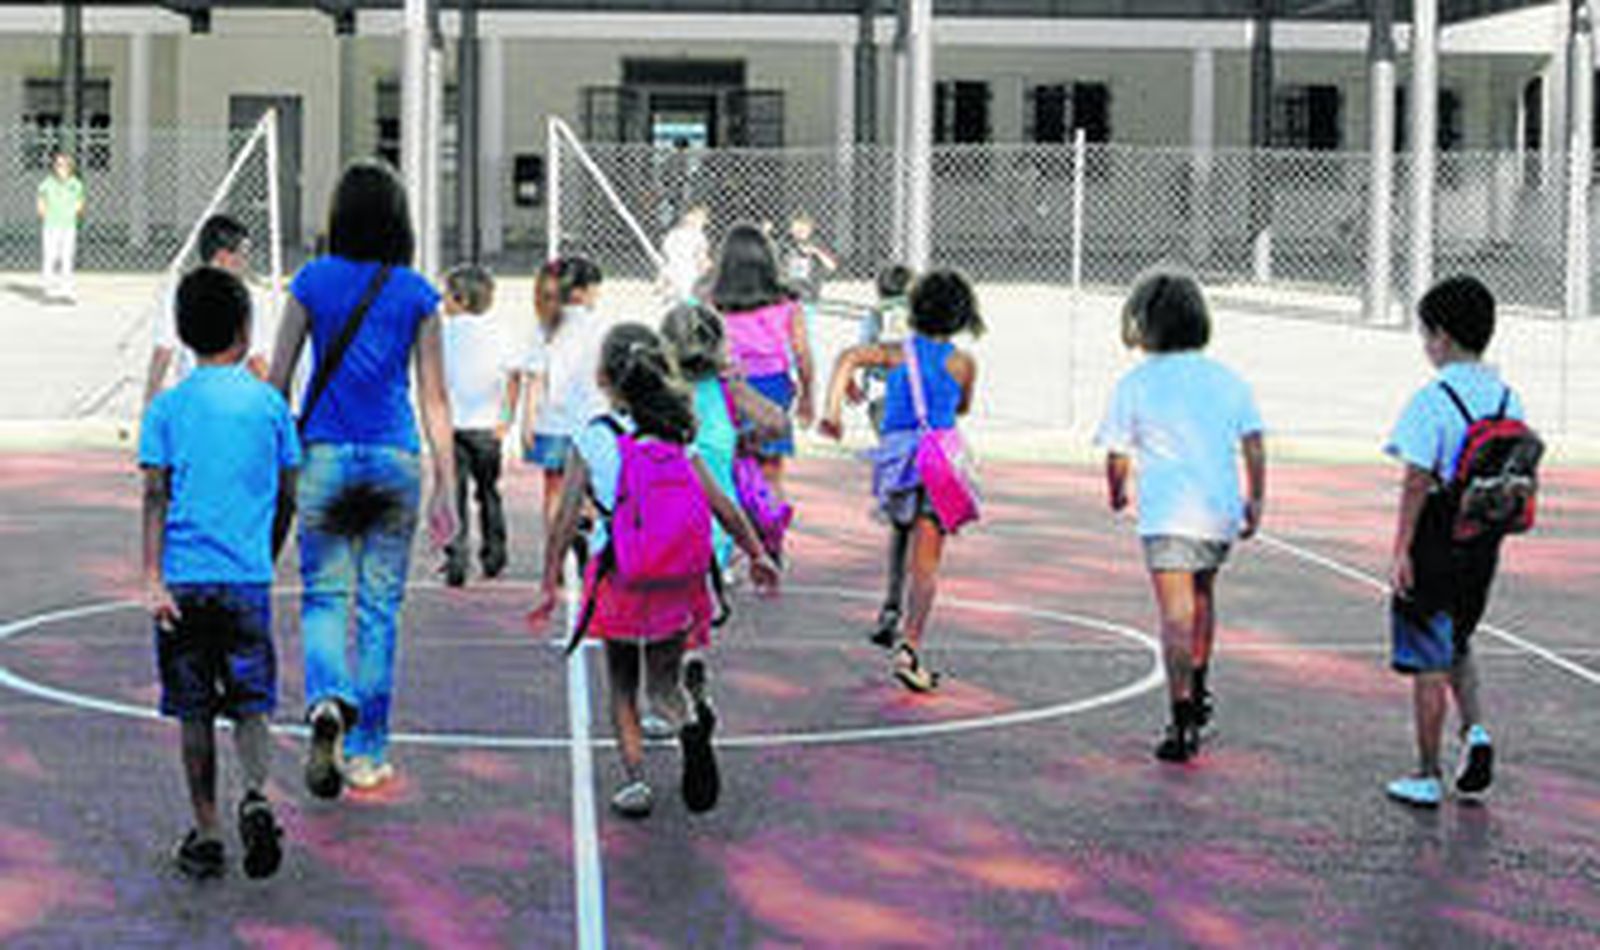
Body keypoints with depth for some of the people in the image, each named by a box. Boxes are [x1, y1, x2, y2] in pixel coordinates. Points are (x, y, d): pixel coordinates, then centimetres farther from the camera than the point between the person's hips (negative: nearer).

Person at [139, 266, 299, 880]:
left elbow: (155, 495, -5)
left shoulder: (166, 408, 3)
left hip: (183, 577, 0)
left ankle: (206, 835, 10)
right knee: (251, 704, 6)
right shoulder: (268, 403, 4)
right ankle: (256, 796, -20)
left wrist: (153, 579, -8)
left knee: (194, 712, 8)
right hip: (248, 577, 0)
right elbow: (287, 497, 8)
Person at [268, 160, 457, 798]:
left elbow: (278, 380, 1)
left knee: (324, 597, 9)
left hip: (325, 457, 0)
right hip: (395, 459, 0)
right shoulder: (417, 294, 0)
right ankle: (366, 751, 14)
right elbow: (435, 401, 1)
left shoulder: (313, 282, 0)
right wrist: (446, 489, 4)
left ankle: (328, 701, -21)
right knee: (381, 605, 9)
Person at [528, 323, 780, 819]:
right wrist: (757, 554, 15)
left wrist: (550, 583, 2)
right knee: (664, 681, 14)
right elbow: (721, 505, 5)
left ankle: (634, 778, 5)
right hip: (677, 577, 2)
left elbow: (567, 517, -4)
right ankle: (690, 715, -20)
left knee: (622, 686, 17)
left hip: (618, 578, -2)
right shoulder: (677, 439, 5)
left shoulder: (592, 439, -2)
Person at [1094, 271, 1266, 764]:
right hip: (1221, 510, 4)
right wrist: (1255, 500, 16)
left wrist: (1117, 493, 19)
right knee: (1202, 596, 27)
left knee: (1176, 615, -6)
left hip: (1167, 514, -4)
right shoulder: (1226, 379, 7)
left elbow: (1118, 455, 0)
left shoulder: (1135, 384, -3)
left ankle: (1183, 722, -11)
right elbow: (1254, 445, 6)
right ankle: (1198, 690, 32)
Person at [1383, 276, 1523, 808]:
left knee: (1429, 663, 3)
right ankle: (1474, 730, 6)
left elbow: (1416, 483, -18)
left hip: (1436, 544, -6)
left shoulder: (1432, 400, -16)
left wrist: (1400, 551, -13)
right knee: (1457, 645, 26)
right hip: (1484, 545, 6)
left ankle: (1428, 777, 10)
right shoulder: (1507, 399, 4)